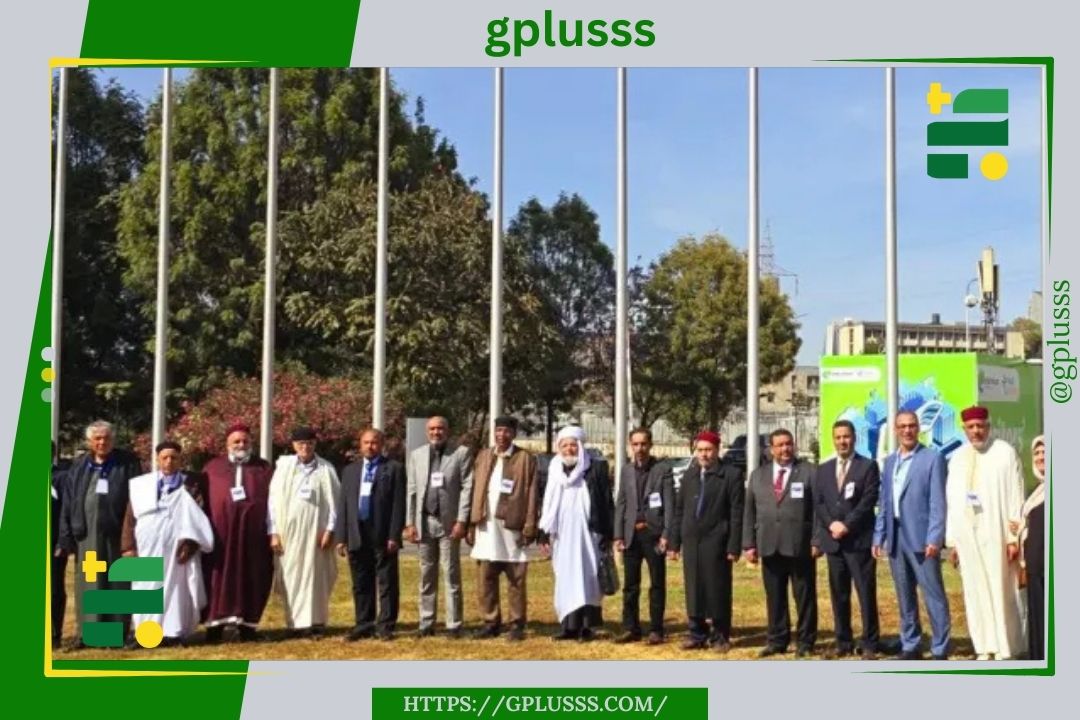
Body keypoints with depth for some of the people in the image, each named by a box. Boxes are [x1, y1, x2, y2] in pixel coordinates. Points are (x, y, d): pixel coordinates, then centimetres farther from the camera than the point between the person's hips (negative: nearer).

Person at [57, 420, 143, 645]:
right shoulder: (79, 465, 11)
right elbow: (67, 502, 10)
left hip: (117, 532, -2)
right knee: (89, 584, 4)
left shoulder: (128, 463, 2)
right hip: (86, 532, 2)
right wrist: (66, 534, 2)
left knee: (117, 584, 2)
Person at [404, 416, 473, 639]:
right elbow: (411, 490, 9)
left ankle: (454, 625, 2)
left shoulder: (461, 453, 0)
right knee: (427, 576, 8)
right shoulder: (416, 455, 10)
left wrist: (461, 521, -11)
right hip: (424, 522, 3)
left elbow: (467, 488, -5)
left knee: (451, 576, -2)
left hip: (449, 522, -3)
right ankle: (426, 624, 13)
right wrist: (409, 523, 3)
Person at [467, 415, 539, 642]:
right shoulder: (483, 456, 13)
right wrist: (471, 524, 5)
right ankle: (491, 622, 14)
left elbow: (531, 495, -3)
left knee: (516, 579, 2)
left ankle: (517, 624, 8)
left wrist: (530, 527, -10)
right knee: (486, 578, 6)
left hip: (512, 526, -4)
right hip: (486, 526, 4)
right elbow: (475, 491, 10)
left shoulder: (526, 459, 0)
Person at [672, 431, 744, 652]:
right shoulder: (689, 475, 14)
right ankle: (698, 635, 17)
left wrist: (733, 547, -12)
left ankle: (720, 636, 12)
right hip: (691, 541, 5)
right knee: (693, 589, 8)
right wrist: (674, 542, 9)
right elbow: (679, 509, 15)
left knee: (718, 590, 1)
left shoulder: (731, 474, -3)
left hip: (716, 542, -5)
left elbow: (736, 513, -7)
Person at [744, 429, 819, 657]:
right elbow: (750, 512, 12)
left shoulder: (809, 472, 2)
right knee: (774, 596, 8)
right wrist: (749, 544, 5)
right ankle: (777, 640, 17)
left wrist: (817, 541, -10)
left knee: (804, 596, 3)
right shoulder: (758, 475, 13)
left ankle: (806, 642, 11)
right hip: (769, 547, 3)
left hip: (800, 546, -3)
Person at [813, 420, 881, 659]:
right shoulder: (824, 469, 16)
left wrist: (847, 525, -14)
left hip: (859, 540, -4)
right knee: (838, 595, 7)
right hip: (832, 540, 5)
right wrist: (831, 524, -9)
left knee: (866, 594, -5)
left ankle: (869, 644, -1)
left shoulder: (868, 466, 2)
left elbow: (868, 501, -8)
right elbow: (818, 502, 8)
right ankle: (843, 642, 14)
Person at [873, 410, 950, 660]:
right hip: (895, 537, 6)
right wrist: (878, 536, 10)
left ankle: (940, 650, 0)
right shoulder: (889, 461, 15)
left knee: (933, 595, -4)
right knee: (905, 596, 11)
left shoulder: (932, 458, -3)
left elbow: (937, 502, -9)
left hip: (921, 538, -6)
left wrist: (934, 538, -16)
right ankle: (910, 646, 19)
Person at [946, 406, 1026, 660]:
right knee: (975, 594, 5)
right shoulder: (957, 459, 11)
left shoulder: (1005, 453, -3)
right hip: (967, 535, 4)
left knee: (1001, 591, -2)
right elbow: (952, 502, 11)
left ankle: (1006, 650, 5)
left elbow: (1016, 498, -6)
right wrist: (952, 541, 8)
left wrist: (1014, 537, -11)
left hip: (996, 534, -4)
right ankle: (985, 649, 11)